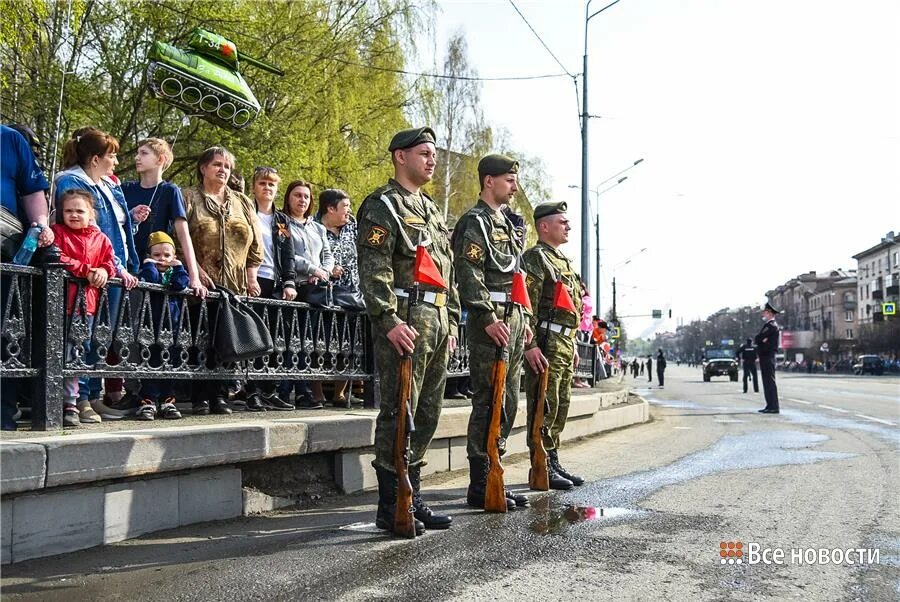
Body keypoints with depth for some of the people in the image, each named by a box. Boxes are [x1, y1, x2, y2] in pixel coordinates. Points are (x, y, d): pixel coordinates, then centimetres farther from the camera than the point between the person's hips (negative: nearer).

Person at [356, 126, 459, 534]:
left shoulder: (430, 210, 23)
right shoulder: (382, 206, -4)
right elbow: (374, 270, -15)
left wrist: (451, 321, 18)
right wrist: (390, 321, -23)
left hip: (437, 323, 9)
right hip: (404, 322, -9)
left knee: (427, 414, 11)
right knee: (399, 414, -7)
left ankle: (412, 497, 20)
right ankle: (390, 507, 0)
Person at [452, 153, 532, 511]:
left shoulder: (507, 224, 23)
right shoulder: (474, 223, -6)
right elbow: (470, 276, -17)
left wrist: (523, 319, 20)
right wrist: (488, 318, -24)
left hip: (512, 319, 10)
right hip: (490, 322, -10)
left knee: (508, 402, 11)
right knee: (489, 404, -9)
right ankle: (480, 486, -3)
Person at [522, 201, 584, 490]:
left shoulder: (563, 261, 22)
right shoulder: (535, 258, -8)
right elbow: (526, 305, -17)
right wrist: (530, 345, -24)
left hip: (565, 344, 10)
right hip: (546, 346, -10)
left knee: (560, 407, 13)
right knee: (544, 408, -6)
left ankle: (553, 461, 22)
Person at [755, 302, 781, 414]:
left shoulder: (772, 326, -10)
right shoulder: (767, 325, 20)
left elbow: (759, 338, -18)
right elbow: (757, 340, 13)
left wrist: (759, 340, 0)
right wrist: (761, 340, -4)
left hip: (768, 357, -10)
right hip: (764, 357, 10)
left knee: (770, 381, -9)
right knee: (767, 382, 10)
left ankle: (773, 407, -9)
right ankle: (770, 406, 14)